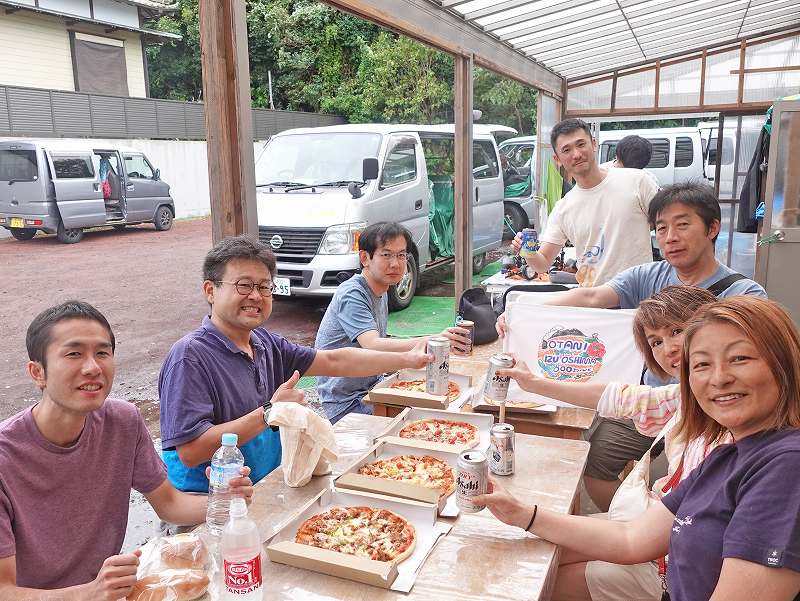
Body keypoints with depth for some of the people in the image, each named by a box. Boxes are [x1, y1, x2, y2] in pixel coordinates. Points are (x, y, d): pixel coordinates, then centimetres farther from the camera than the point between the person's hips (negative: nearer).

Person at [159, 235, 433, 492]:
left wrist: (407, 359, 3)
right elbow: (190, 452, -24)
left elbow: (334, 361, 9)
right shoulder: (190, 356, -18)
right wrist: (270, 413, -22)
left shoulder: (266, 343, 7)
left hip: (266, 489, 7)